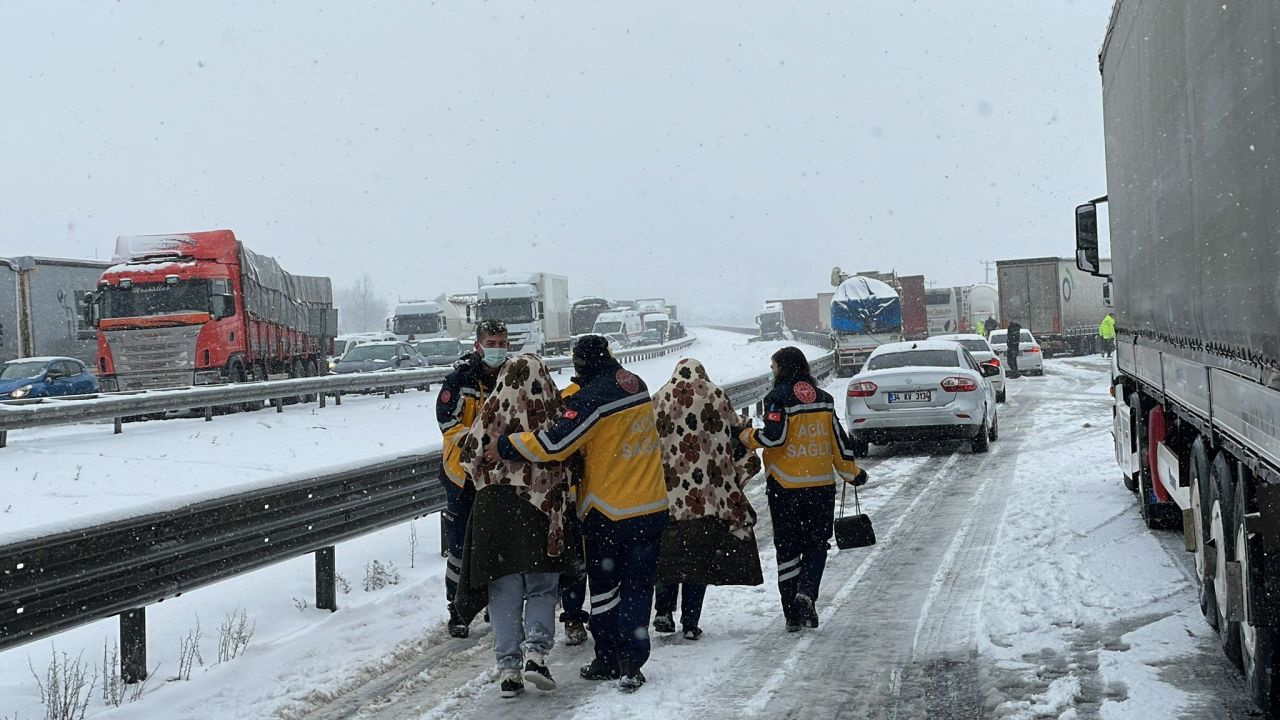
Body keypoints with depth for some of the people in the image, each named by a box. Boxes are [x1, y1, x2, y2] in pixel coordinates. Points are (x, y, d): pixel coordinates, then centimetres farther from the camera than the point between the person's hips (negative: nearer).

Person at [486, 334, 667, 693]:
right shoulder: (637, 387, 5)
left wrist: (505, 447, -16)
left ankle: (608, 659, 18)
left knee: (604, 587, 12)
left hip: (608, 511, -5)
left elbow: (556, 442, -26)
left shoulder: (593, 398, -19)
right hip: (651, 506, 5)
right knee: (637, 587, 8)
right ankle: (631, 662, 3)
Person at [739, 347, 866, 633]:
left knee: (787, 549, 7)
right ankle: (807, 592, -8)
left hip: (786, 487, -3)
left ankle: (793, 614, 7)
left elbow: (773, 436, -19)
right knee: (816, 544, 15)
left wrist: (746, 437, -2)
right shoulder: (823, 398, 7)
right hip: (822, 484, 3)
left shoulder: (778, 398, -9)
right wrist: (852, 472, 21)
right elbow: (839, 440, 9)